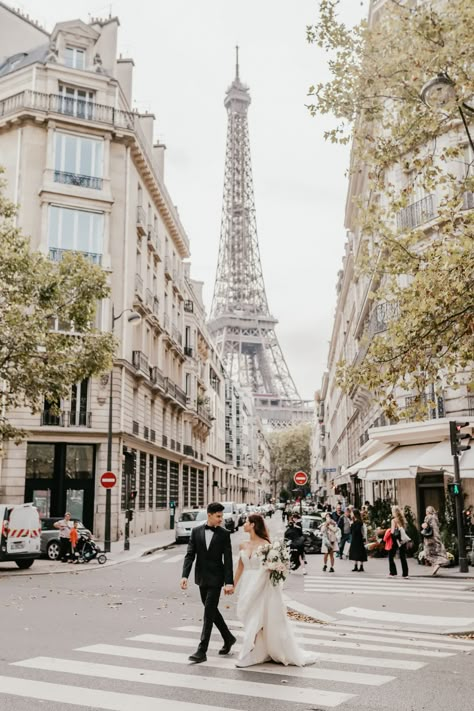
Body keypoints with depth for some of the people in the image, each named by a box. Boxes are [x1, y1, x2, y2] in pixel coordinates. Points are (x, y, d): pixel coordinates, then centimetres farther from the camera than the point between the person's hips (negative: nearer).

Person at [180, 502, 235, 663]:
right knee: (212, 611, 17)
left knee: (208, 613, -7)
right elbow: (190, 555, -2)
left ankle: (202, 651, -3)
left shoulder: (224, 534, -6)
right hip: (202, 578, 4)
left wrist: (229, 582, -14)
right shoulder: (196, 531, 1)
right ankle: (228, 638, 36)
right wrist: (185, 575, -13)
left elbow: (228, 559, -8)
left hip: (216, 579, -4)